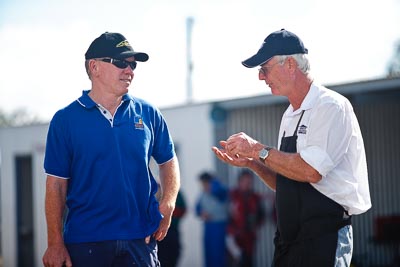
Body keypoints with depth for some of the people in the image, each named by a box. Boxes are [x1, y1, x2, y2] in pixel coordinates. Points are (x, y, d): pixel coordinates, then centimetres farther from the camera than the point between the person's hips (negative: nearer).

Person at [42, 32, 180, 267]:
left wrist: (168, 203, 0)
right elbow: (56, 184, -2)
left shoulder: (148, 114, 6)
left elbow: (168, 161, 17)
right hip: (84, 242, -2)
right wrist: (55, 244, -6)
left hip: (140, 238, 2)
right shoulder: (66, 120, -2)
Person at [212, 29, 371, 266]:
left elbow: (311, 171, -22)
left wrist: (259, 150, -13)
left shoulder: (331, 107, -10)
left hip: (323, 238, -8)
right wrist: (252, 163, 2)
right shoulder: (290, 116, 15)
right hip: (289, 238, 8)